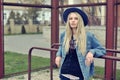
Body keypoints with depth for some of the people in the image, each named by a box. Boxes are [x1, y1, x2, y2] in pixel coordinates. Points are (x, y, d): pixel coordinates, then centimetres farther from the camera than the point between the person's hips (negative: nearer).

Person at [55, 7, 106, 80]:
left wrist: (92, 52, -18)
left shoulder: (88, 36, -7)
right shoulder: (63, 35, 3)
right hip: (64, 73, 3)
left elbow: (102, 50, 1)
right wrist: (58, 55, 6)